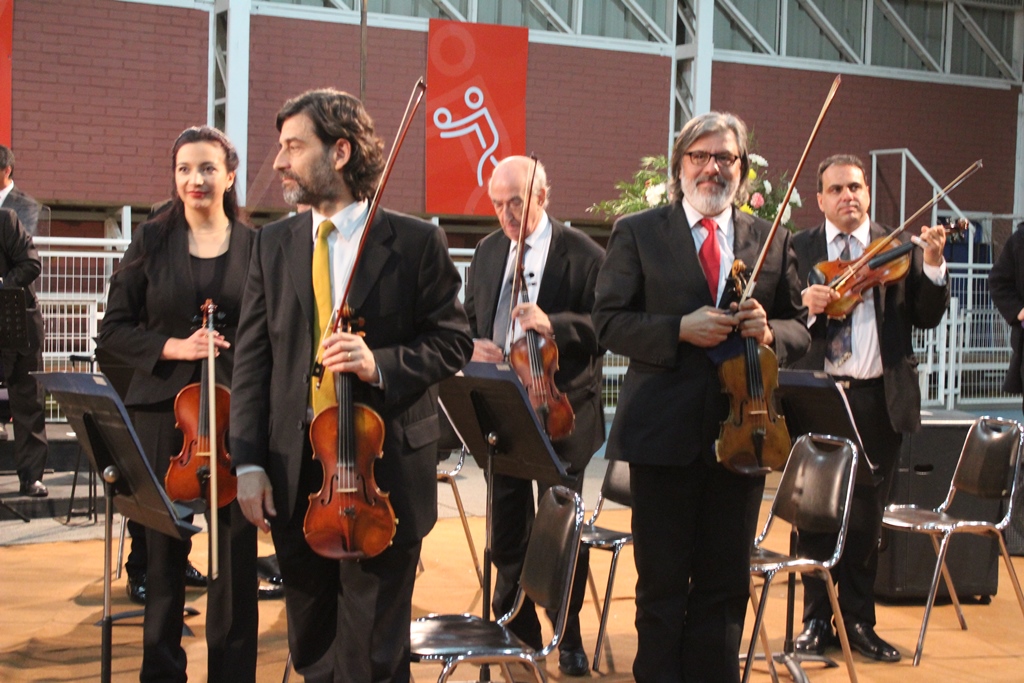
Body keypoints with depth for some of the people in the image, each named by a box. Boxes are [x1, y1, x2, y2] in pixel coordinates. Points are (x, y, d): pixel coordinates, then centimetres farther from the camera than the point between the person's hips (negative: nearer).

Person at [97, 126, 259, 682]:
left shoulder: (257, 247, 3)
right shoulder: (151, 241, 6)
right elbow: (114, 330, 6)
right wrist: (174, 348, -10)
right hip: (163, 413, 1)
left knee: (237, 551, 2)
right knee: (164, 552, 6)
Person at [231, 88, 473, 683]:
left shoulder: (415, 242, -3)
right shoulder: (274, 245, 8)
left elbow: (453, 342, -2)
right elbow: (253, 358, 5)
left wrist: (381, 364, -20)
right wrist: (249, 462, -3)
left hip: (386, 472, -4)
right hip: (294, 473, 4)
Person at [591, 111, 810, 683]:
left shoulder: (772, 241, 10)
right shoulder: (637, 233, 2)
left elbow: (799, 329, 12)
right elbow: (610, 322, -3)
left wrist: (769, 331, -11)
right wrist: (679, 330, -18)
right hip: (665, 432, -2)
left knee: (726, 585, 11)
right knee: (662, 582, 7)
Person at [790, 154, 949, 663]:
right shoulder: (799, 249, 4)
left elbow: (926, 318, 0)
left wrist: (933, 266, -13)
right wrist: (805, 307, -22)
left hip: (880, 398, 1)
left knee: (866, 516, 8)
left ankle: (858, 620, 19)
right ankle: (816, 620, 17)